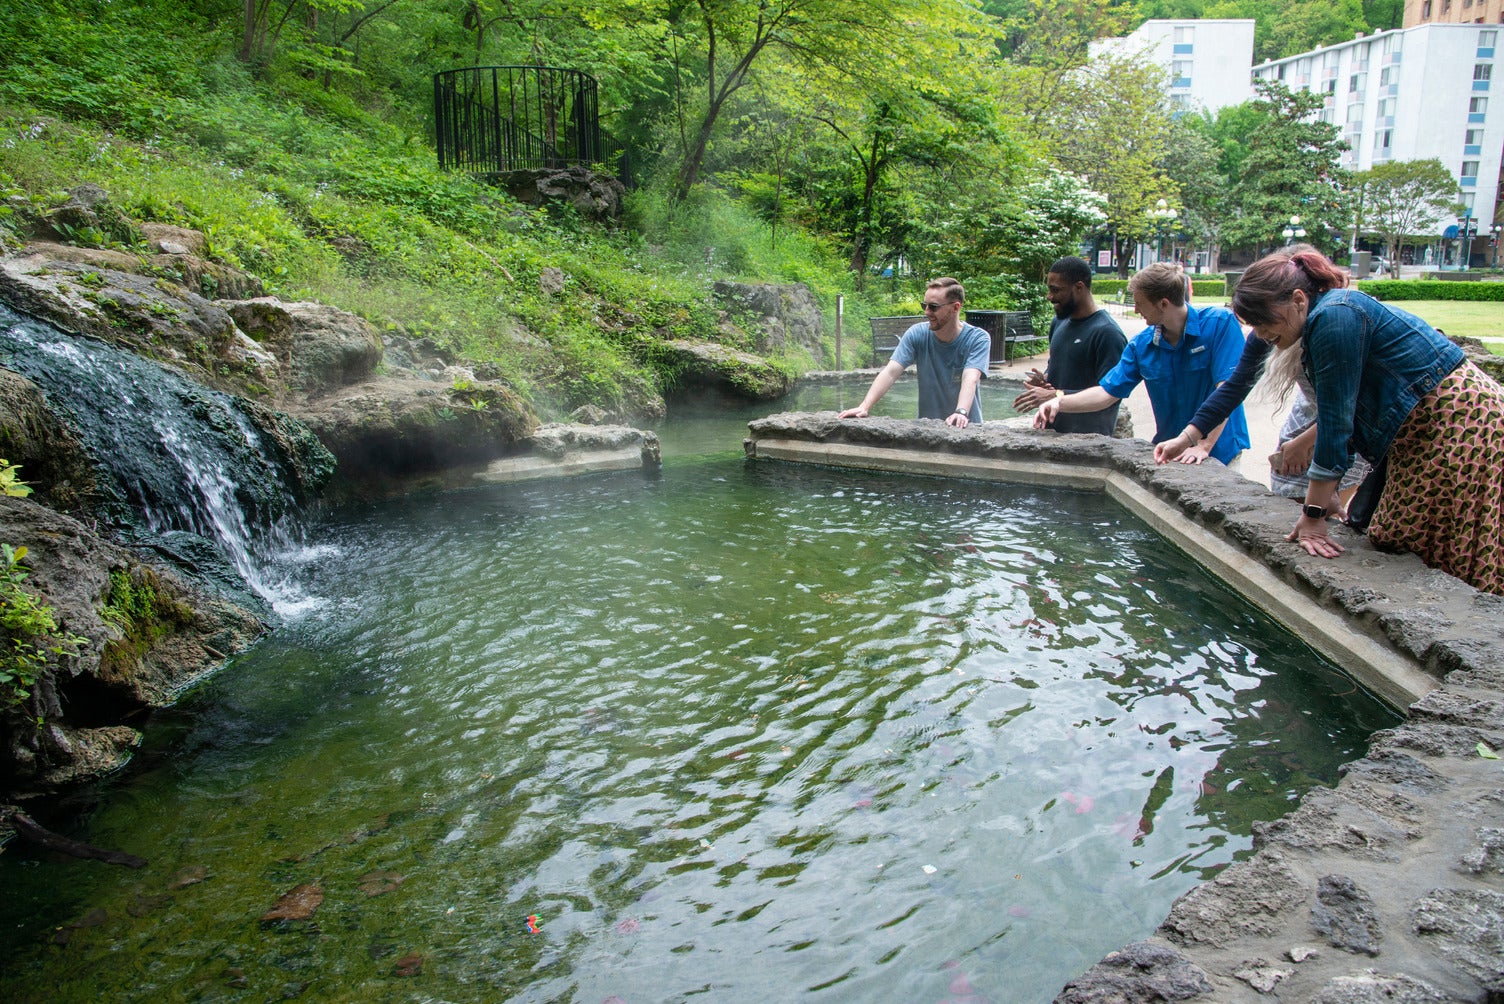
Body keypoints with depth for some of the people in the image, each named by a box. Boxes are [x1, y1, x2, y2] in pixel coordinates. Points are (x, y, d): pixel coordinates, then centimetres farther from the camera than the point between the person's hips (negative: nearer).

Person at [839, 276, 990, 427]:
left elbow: (970, 379, -24)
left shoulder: (978, 339, -8)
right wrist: (864, 407, -25)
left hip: (967, 426, -2)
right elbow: (890, 372, -12)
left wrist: (961, 413, -42)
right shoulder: (916, 334, -3)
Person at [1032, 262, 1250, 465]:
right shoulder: (1142, 345, -1)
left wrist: (1204, 446, -24)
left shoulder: (1220, 323, -14)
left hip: (1218, 451, -3)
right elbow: (1108, 392, 4)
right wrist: (1060, 403, -9)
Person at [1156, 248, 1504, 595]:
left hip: (1458, 422, -10)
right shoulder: (1321, 319, 11)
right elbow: (1340, 414, 16)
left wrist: (1314, 514, -16)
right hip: (1417, 430, 10)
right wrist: (1326, 494, 15)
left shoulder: (1334, 317, -19)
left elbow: (1336, 421, -20)